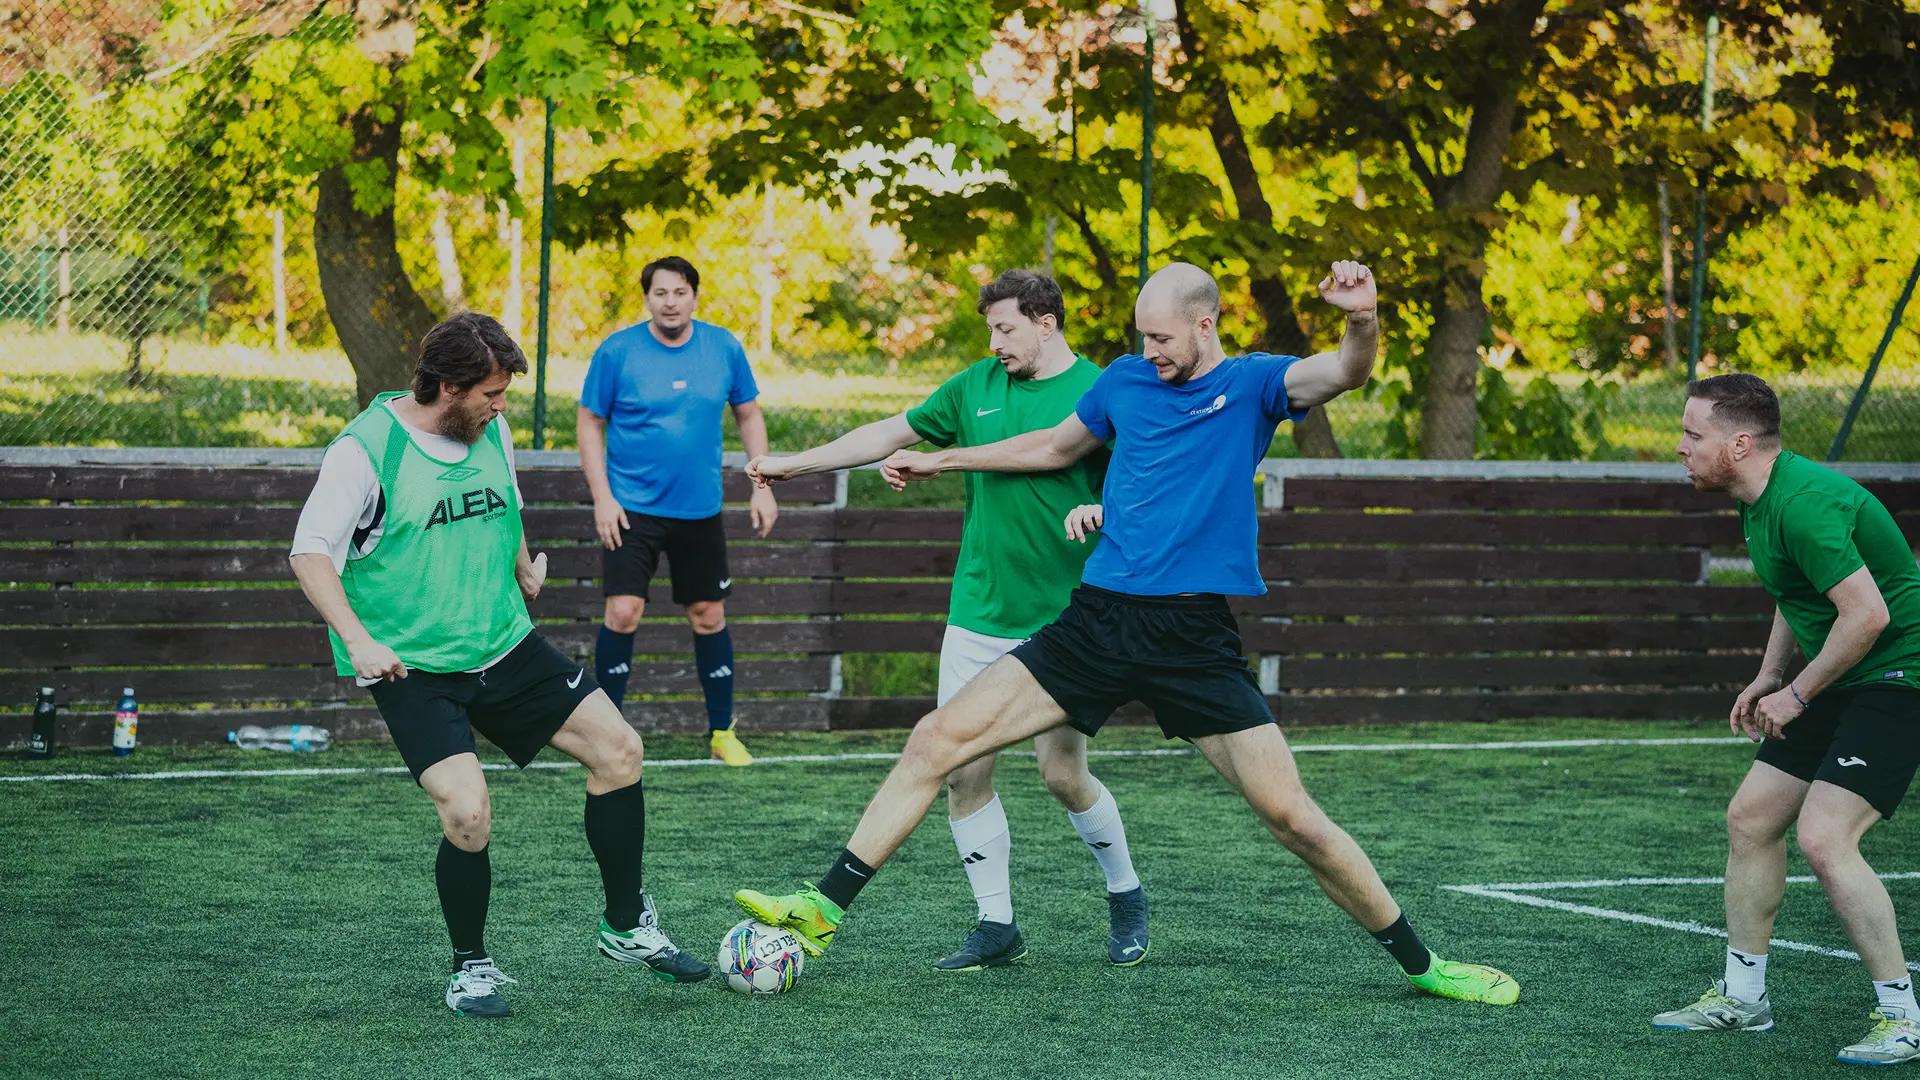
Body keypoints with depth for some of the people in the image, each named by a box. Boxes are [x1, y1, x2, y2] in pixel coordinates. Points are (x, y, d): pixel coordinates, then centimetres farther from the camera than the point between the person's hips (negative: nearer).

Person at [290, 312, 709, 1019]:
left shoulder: (491, 431, 5)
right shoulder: (365, 449, -15)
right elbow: (310, 553, -14)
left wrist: (523, 570, 16)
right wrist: (357, 641, -23)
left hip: (505, 645, 7)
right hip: (413, 668, -7)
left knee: (618, 748, 0)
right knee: (467, 812, -22)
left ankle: (627, 927, 17)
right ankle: (470, 968, 4)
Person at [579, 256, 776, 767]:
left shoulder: (724, 348, 0)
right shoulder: (617, 352, -8)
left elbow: (749, 415, 12)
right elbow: (590, 424, -2)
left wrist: (762, 486, 5)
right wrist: (602, 498, -9)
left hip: (699, 510, 3)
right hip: (632, 508, -3)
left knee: (709, 616, 8)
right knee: (623, 613, -12)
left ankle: (722, 732, 21)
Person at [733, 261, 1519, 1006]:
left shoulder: (1252, 384, -1)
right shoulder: (1127, 379, 12)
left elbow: (1345, 374, -21)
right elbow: (1056, 447, 30)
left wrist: (1361, 322, -44)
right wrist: (943, 460, 34)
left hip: (1194, 638, -4)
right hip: (1098, 618, 4)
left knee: (1292, 816, -8)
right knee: (937, 738, -4)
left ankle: (1420, 964, 9)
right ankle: (825, 910, 2)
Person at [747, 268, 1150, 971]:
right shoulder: (978, 386, 8)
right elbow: (891, 434, 17)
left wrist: (1101, 511, -29)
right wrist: (796, 464, 15)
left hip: (1062, 619, -4)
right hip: (978, 616, 5)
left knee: (1063, 775, -2)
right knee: (964, 772, -2)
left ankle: (1126, 898, 22)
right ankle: (996, 927, 10)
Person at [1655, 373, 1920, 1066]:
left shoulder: (1803, 503, -25)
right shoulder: (1760, 502, 9)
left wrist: (1798, 694, -19)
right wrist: (1769, 676, 13)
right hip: (1834, 683, 11)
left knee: (1823, 838, -20)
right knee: (1750, 820, 10)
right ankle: (1741, 998, 22)